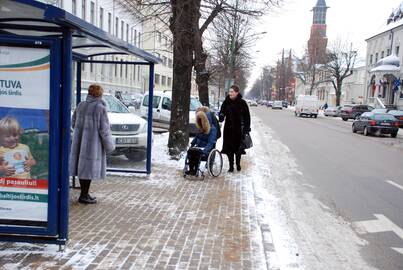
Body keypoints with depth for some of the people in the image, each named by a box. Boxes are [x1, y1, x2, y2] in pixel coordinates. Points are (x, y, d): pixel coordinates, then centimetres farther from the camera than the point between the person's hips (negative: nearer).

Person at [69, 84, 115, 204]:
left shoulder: (81, 105, 4)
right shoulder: (100, 108, -14)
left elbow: (74, 123, 12)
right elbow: (103, 129, -14)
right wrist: (109, 145, -3)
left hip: (80, 141, 7)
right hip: (93, 142, -7)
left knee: (82, 166, 14)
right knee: (89, 167, 2)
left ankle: (85, 193, 25)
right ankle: (84, 196, 8)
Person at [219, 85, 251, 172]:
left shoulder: (242, 103, -6)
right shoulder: (226, 102, 2)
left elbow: (247, 116, -2)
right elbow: (222, 112, 10)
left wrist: (247, 128, -8)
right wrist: (221, 116, -14)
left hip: (238, 129, -3)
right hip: (228, 129, 3)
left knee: (238, 148, 7)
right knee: (229, 148, 4)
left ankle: (238, 164, 27)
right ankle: (231, 166, 15)